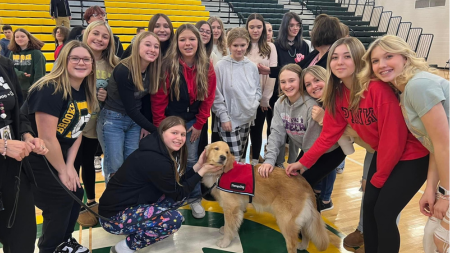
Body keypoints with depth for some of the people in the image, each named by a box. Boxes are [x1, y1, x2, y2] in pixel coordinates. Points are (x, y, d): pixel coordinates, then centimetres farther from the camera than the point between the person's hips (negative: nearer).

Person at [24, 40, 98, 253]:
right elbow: (47, 139, -27)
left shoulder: (86, 92, 0)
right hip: (35, 158, -8)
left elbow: (76, 130, 4)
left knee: (76, 193, 11)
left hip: (59, 154, 8)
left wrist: (69, 166, -2)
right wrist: (62, 172, -16)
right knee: (60, 201, -5)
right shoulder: (50, 90, -27)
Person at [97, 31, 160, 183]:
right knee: (115, 167, -3)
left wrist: (146, 126, -2)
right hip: (112, 120, -6)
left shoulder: (152, 71, -4)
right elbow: (130, 108, -22)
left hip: (135, 120, 6)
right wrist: (155, 130, -20)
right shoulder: (123, 71, -23)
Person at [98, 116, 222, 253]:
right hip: (114, 216, -10)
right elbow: (178, 194, -16)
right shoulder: (153, 159, -26)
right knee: (174, 218, -25)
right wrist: (203, 171, -10)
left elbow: (177, 184, 7)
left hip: (134, 204, 10)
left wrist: (198, 166, -1)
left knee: (184, 189, 4)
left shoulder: (164, 152, 3)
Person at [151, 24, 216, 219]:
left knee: (191, 160, 9)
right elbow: (158, 99, -13)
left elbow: (208, 97, -2)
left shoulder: (207, 67, -8)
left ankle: (195, 198, 23)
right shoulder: (167, 66, -17)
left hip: (192, 121, 2)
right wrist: (160, 127, -11)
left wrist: (199, 124, -3)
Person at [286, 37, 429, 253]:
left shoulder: (378, 88, -29)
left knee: (384, 213, -5)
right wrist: (304, 162, -1)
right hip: (383, 155, 7)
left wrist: (379, 176, -12)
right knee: (369, 206, 9)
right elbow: (330, 133, 1)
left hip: (412, 155, -7)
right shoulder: (338, 93, -5)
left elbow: (394, 137, -25)